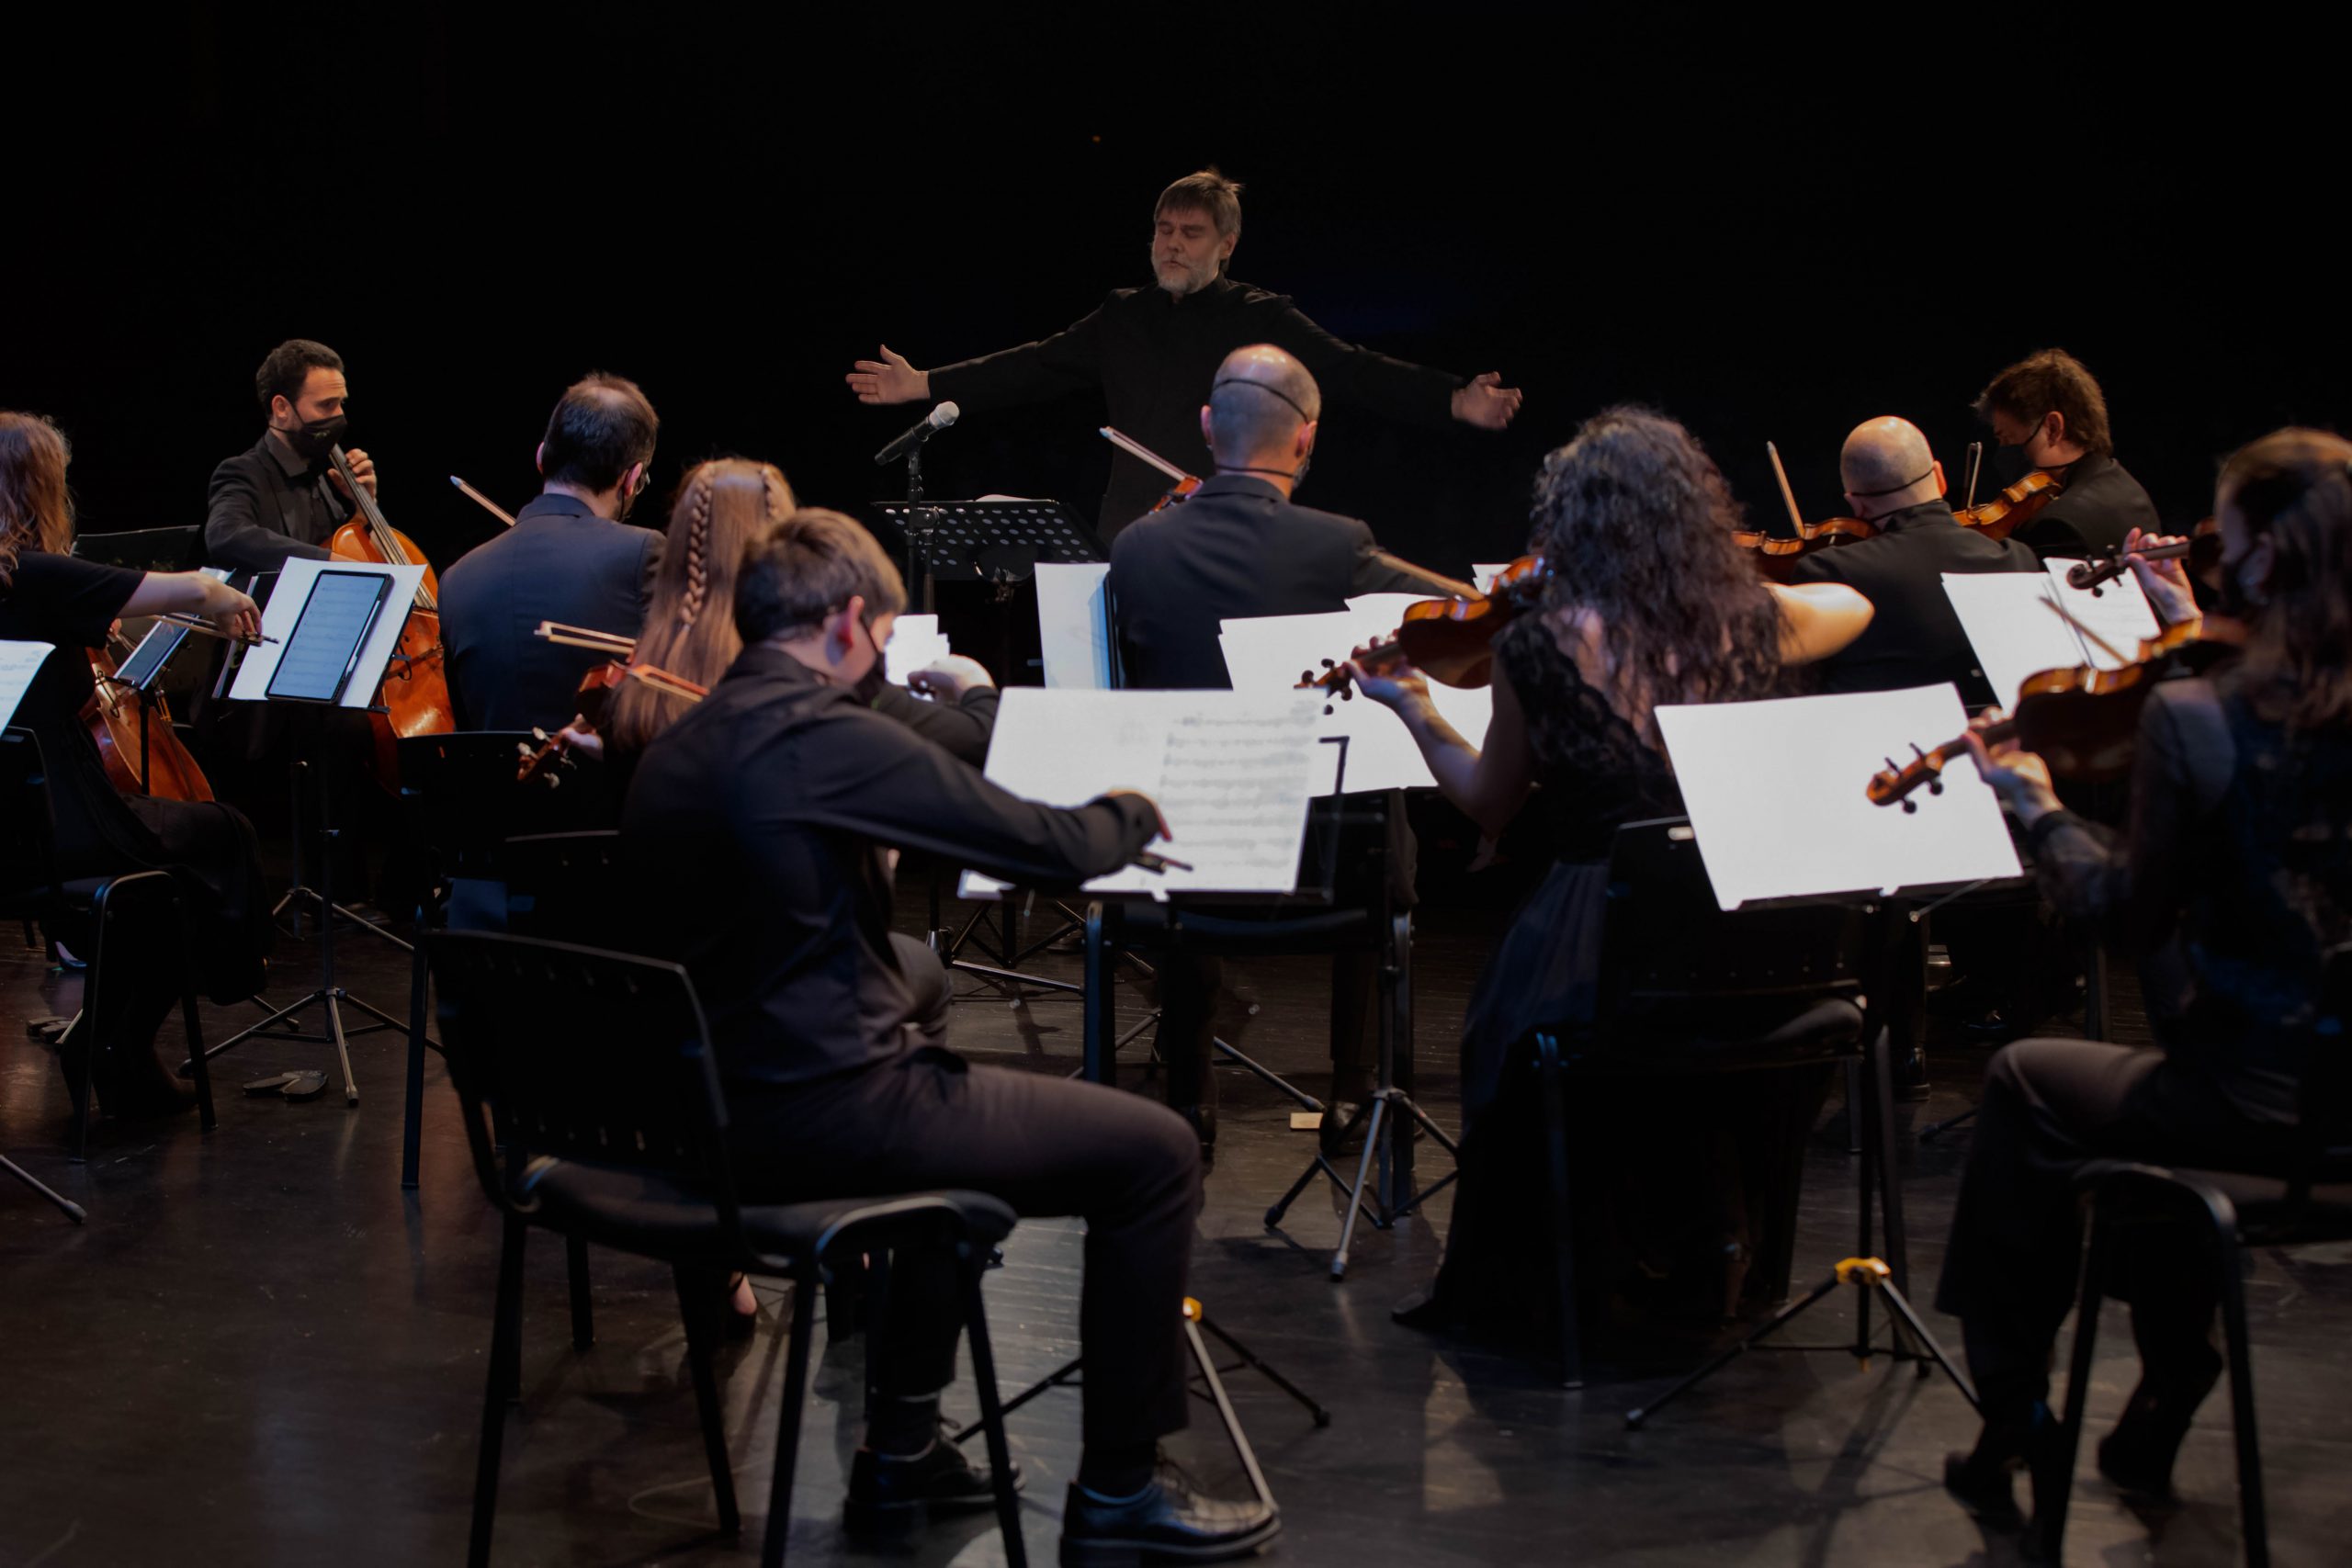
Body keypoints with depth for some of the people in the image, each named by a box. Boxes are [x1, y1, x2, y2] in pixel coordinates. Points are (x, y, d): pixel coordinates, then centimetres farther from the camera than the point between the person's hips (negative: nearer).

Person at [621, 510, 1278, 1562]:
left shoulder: (672, 751, 10)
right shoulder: (825, 735, -18)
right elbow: (1051, 848, -13)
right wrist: (1130, 812, 6)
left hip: (708, 1112, 10)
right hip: (825, 1113, -10)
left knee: (958, 1097, 36)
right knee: (1154, 1154, 0)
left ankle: (901, 1448, 36)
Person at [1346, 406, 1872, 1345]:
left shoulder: (1537, 649, -8)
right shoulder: (1751, 624, -1)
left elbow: (1489, 805, 8)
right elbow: (1853, 605, 25)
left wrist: (1411, 709, 22)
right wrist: (1730, 575, 33)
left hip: (1594, 961, -2)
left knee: (1508, 1021, 33)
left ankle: (1535, 1290, 40)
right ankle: (1708, 1251, 46)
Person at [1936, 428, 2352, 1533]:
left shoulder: (2191, 718, -20)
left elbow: (2130, 914, -9)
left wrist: (2039, 808, 6)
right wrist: (2202, 643, 19)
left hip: (2260, 1106, -6)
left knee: (2024, 1082, 23)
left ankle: (2013, 1419, 30)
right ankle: (2159, 1409, 43)